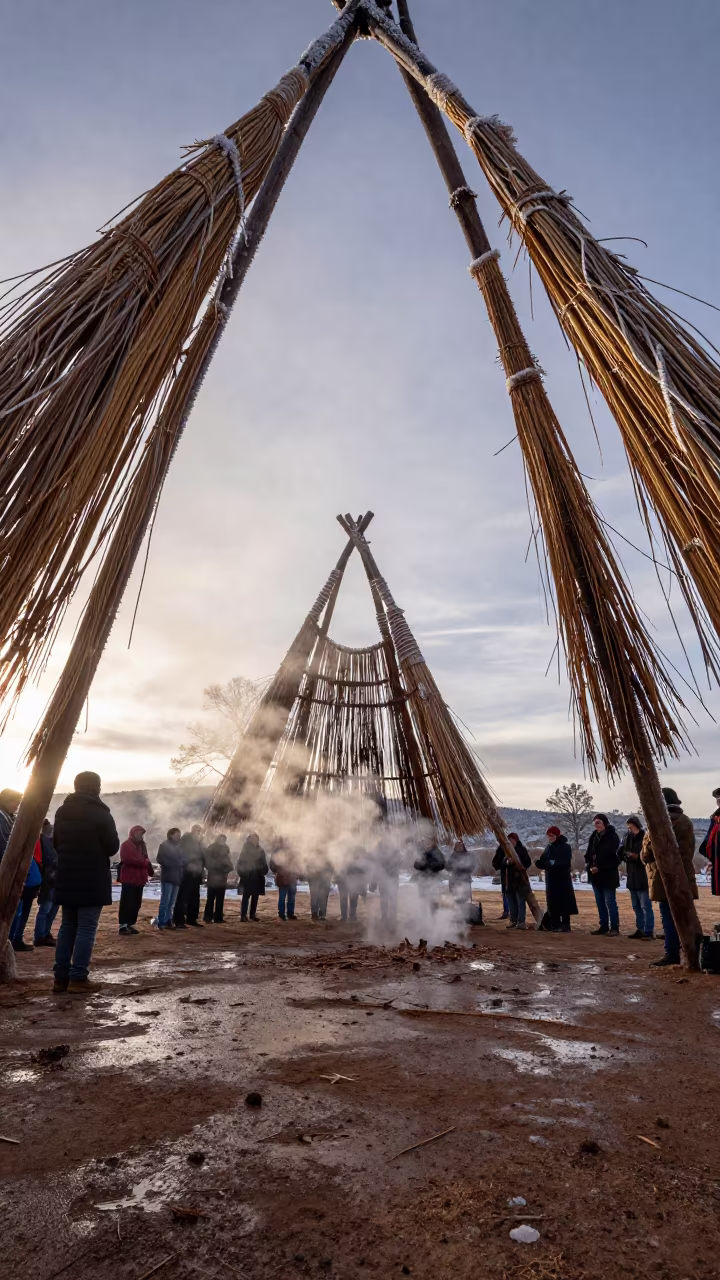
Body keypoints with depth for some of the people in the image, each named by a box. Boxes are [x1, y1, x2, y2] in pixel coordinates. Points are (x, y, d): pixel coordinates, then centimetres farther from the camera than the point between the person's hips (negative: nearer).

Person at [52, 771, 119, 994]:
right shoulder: (100, 813, -14)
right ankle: (78, 979, -2)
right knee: (86, 929, -1)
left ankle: (61, 977, 15)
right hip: (92, 881, -6)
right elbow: (113, 847, -9)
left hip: (66, 878, 7)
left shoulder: (61, 812, 8)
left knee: (67, 927, 14)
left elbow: (56, 843, 18)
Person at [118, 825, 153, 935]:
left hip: (139, 879, 8)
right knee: (127, 903, -8)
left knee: (136, 904, 9)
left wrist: (150, 870, 6)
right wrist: (145, 862, -17)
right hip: (129, 879, -8)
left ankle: (130, 924, 16)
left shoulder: (141, 845, 19)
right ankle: (123, 926, -4)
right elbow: (127, 859, -21)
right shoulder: (126, 845, -8)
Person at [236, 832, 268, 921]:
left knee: (255, 896, 9)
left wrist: (263, 872, -1)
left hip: (257, 877, 4)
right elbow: (241, 863, -6)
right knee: (246, 896, -6)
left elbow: (264, 864, 10)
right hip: (247, 877, -4)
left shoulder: (260, 850, 7)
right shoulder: (245, 849, -4)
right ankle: (243, 915, -5)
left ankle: (253, 914, 17)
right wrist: (242, 873, -13)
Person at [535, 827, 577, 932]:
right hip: (551, 879, 6)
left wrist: (555, 863, -30)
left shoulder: (565, 847, -7)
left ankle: (565, 925, 1)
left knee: (564, 902, -4)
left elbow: (567, 862, -18)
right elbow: (543, 863, 10)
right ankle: (555, 925, 13)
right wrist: (538, 861, -11)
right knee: (552, 903, 6)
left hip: (563, 879, -6)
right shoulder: (548, 847, 12)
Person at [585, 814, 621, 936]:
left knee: (610, 902, -4)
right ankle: (604, 926, 18)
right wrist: (590, 866, -7)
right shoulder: (594, 836, 12)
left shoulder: (612, 836, -8)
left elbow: (608, 855, -17)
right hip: (595, 874, 7)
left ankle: (614, 927, 4)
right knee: (600, 902, 11)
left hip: (608, 874, -7)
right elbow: (588, 854, 10)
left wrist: (598, 867, -18)